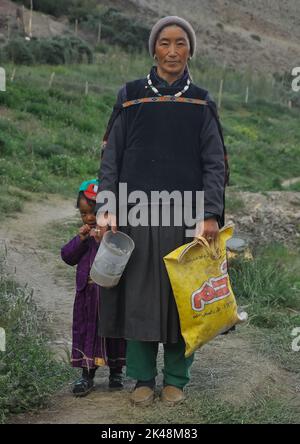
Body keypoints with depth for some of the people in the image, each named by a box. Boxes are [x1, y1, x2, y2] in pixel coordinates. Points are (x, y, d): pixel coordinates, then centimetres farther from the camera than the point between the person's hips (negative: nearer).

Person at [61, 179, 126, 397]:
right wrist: (80, 239, -9)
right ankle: (87, 375, 12)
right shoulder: (85, 234, 8)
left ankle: (116, 372, 24)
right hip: (87, 292, 4)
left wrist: (103, 241, -28)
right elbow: (67, 256, 4)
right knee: (86, 332, 5)